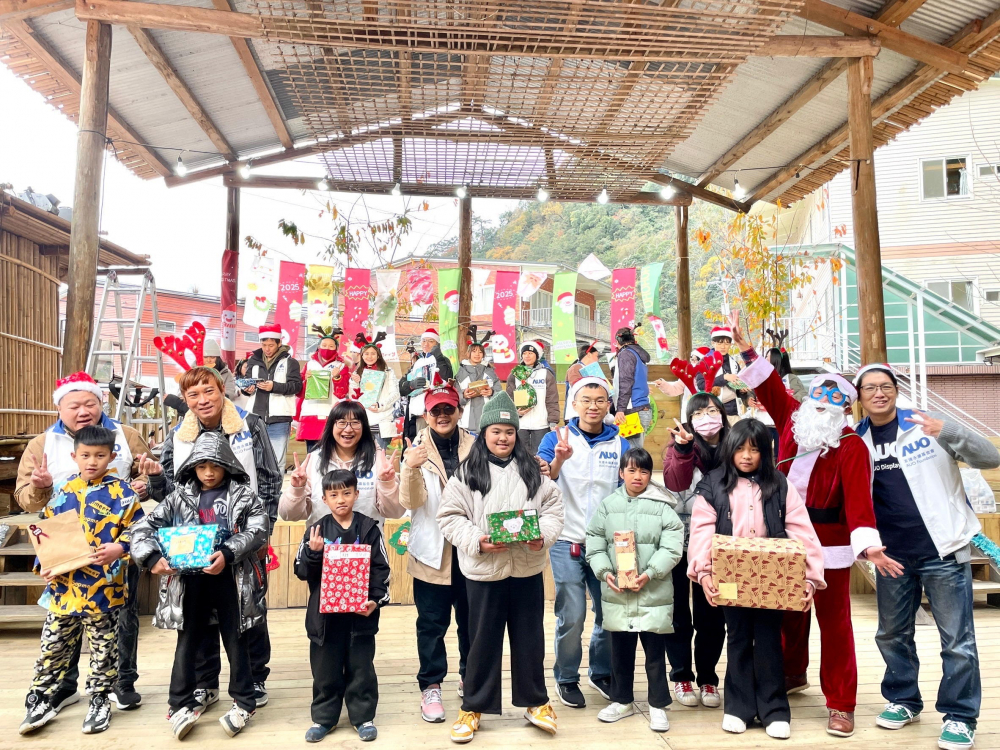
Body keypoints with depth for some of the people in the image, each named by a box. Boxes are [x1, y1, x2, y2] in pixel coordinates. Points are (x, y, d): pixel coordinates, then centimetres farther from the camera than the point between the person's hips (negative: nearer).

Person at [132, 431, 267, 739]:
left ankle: (244, 702, 22)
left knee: (236, 641, 9)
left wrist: (228, 554, -25)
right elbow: (146, 527, 2)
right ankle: (182, 703, 25)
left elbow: (258, 530, -12)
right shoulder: (179, 496, 6)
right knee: (188, 641, 10)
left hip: (231, 577, -2)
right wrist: (153, 558, -16)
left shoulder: (243, 495, -1)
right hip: (190, 579, 2)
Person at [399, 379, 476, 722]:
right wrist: (411, 469, -29)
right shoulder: (417, 449, -3)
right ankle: (431, 686, 22)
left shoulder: (475, 447, 0)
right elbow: (410, 501, -11)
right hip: (432, 551, -2)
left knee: (471, 617, 15)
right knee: (432, 622, 7)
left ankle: (469, 677, 35)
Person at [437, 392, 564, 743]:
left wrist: (543, 536, -13)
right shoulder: (467, 473, -3)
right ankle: (473, 707, 25)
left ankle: (535, 701, 32)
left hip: (528, 569, 2)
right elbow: (450, 516, -5)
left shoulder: (532, 469, 5)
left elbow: (552, 507, 5)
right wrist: (476, 541, -18)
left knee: (529, 637, 14)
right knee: (483, 640, 9)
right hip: (484, 570, -2)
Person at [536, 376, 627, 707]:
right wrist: (558, 461, -34)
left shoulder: (620, 444, 4)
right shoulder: (556, 438, -2)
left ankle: (602, 672, 32)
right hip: (568, 541, -2)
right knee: (572, 616, -2)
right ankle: (566, 678, 20)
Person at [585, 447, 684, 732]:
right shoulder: (608, 505, 5)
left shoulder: (662, 506, -3)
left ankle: (658, 705, 22)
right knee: (620, 650, 15)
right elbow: (595, 544, 5)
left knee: (655, 652, 8)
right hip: (616, 593, 3)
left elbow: (671, 547, -9)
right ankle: (622, 700, 32)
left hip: (654, 594, -2)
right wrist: (605, 572, -9)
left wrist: (649, 574, -18)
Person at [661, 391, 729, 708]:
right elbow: (676, 483, -20)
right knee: (679, 613, 9)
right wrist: (683, 447, -30)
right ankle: (681, 676, 23)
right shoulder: (680, 445, -4)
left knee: (711, 614, 11)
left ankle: (708, 678, 25)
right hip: (679, 540, -2)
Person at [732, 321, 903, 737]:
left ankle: (840, 704, 13)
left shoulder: (851, 446, -12)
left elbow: (858, 495, -23)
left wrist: (869, 544, -35)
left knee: (834, 621, 3)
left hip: (829, 545, -5)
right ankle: (793, 674, 40)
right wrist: (745, 346, 1)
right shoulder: (793, 422, 2)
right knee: (790, 614, 19)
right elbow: (771, 389, 6)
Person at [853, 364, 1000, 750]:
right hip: (892, 555, 4)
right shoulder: (856, 440, 4)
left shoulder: (926, 425, -6)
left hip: (943, 550, -4)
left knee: (957, 639, 2)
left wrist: (948, 431, -27)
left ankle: (960, 716, 17)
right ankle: (903, 700, 32)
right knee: (892, 635, 15)